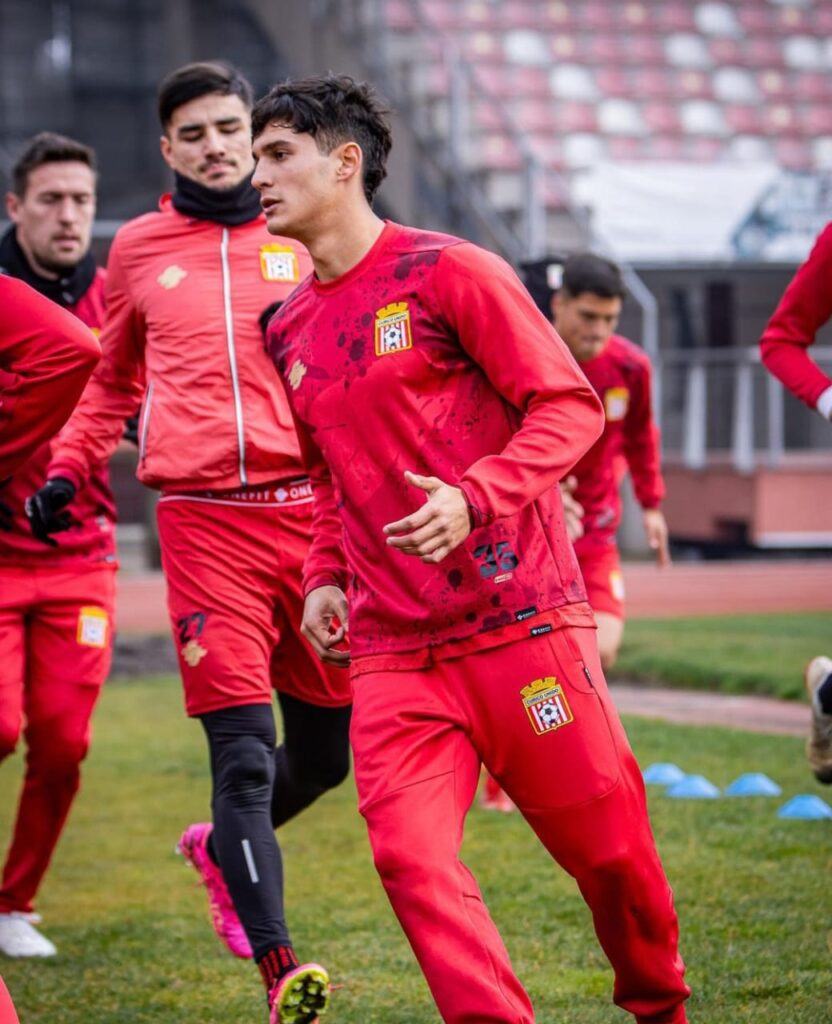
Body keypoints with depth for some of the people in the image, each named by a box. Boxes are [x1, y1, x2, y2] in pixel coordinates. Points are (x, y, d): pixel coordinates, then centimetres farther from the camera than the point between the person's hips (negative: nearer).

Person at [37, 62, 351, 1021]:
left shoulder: (304, 240, 10)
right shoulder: (138, 250, 13)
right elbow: (113, 379, 25)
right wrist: (69, 465, 13)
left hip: (309, 509, 2)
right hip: (204, 523, -2)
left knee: (326, 747, 9)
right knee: (242, 750, -12)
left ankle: (224, 850, 39)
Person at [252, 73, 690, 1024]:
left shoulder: (448, 273, -5)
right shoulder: (289, 330, 14)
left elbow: (569, 407, -6)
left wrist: (474, 497, -20)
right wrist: (324, 574, 11)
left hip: (521, 620, -5)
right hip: (391, 651, 5)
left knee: (606, 843, 4)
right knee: (410, 859, -14)